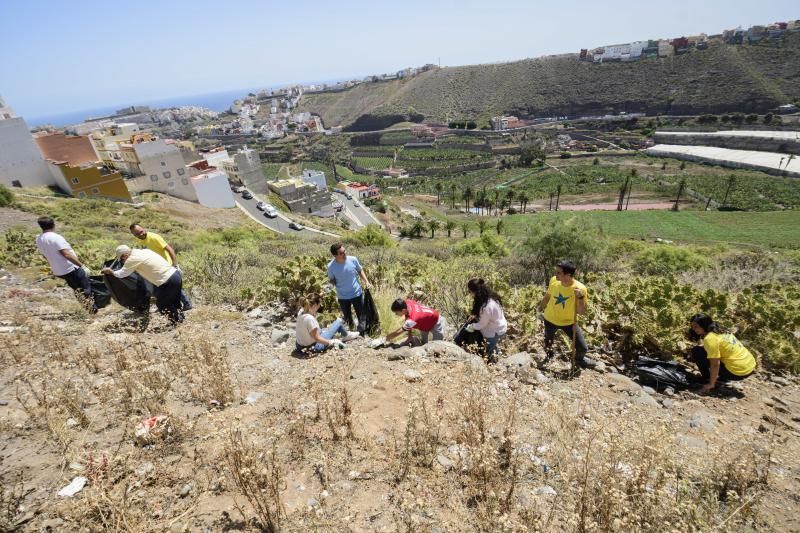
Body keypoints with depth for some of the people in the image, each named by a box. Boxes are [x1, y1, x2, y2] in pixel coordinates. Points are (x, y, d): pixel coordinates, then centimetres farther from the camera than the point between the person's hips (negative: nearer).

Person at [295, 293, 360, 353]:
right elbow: (317, 339, -26)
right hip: (314, 346, -8)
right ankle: (346, 335, 33)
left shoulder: (301, 311, -9)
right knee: (339, 321, 5)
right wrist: (333, 342, -17)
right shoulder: (309, 319, -34)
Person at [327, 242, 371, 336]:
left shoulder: (353, 259, -16)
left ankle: (363, 335, 27)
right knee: (347, 318, 21)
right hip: (342, 297, 0)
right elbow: (331, 280, -2)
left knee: (362, 316, 9)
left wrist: (366, 281, -10)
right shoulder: (331, 266, -19)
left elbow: (360, 271, 3)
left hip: (357, 293, 0)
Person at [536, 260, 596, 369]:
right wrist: (540, 308, 15)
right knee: (548, 342, 23)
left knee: (583, 348, 3)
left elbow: (582, 312, -24)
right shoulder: (554, 280, -20)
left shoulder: (580, 288, -28)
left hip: (569, 322, -2)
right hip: (550, 319, 2)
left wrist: (580, 297, -40)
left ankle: (579, 359, 38)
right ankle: (548, 355, 57)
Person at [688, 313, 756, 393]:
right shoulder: (718, 331, 7)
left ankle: (707, 380, 2)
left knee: (697, 351, -10)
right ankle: (724, 378, 18)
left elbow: (715, 364, -20)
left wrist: (711, 384, -13)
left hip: (739, 372, -9)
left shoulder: (710, 338, -20)